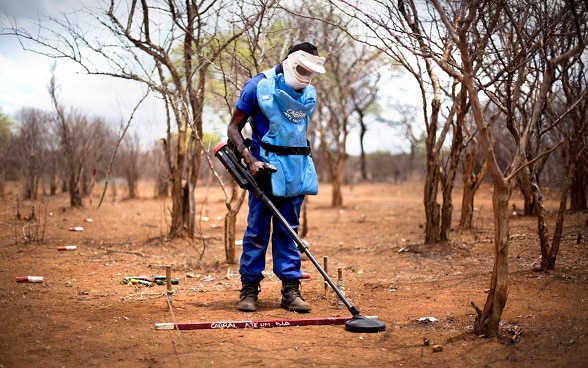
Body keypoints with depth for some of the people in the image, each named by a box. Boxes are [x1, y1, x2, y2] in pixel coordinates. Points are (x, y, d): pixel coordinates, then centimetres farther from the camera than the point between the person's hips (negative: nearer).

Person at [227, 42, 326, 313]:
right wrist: (250, 159, -19)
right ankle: (249, 289, 6)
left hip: (296, 169, 5)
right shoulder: (259, 86, -7)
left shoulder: (310, 95, 10)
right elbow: (234, 128, -6)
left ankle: (290, 290, 8)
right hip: (266, 167, -5)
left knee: (288, 229, 7)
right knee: (257, 229, -2)